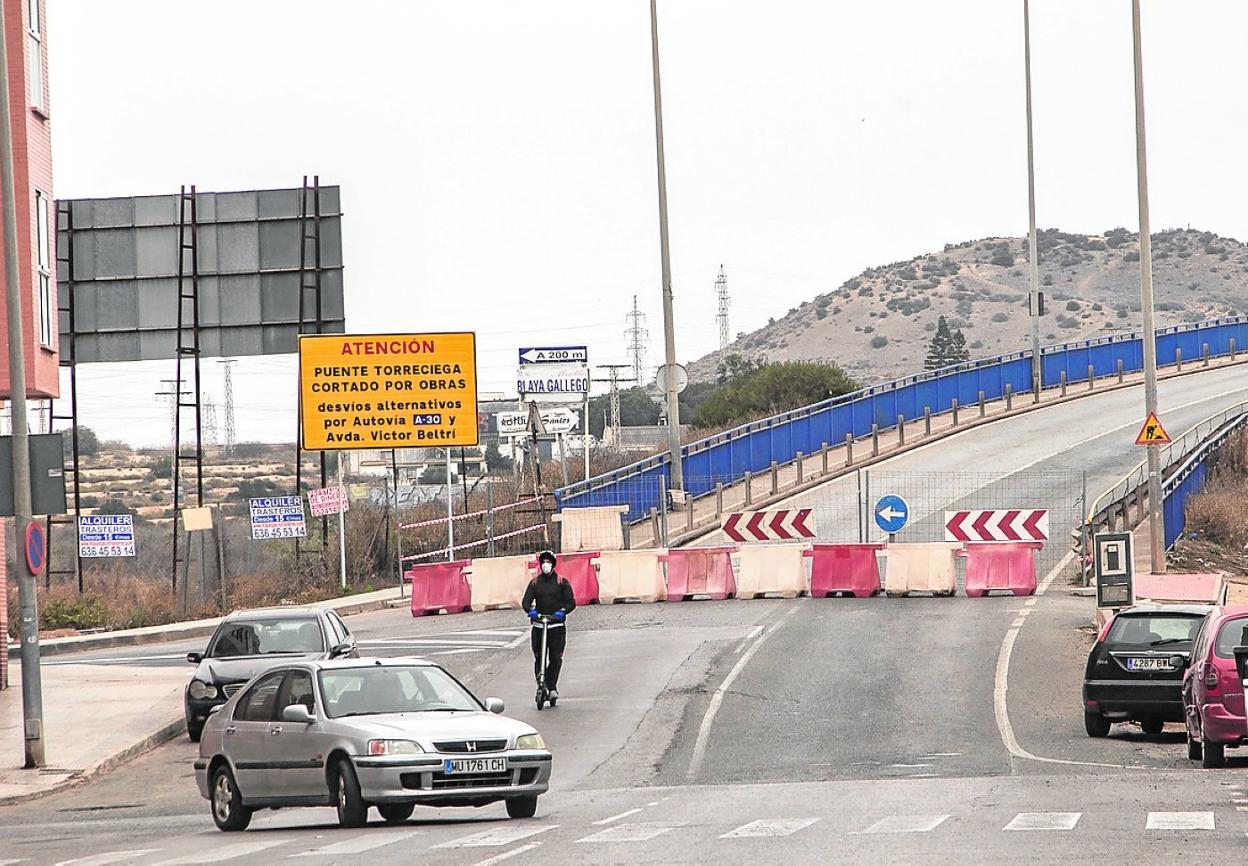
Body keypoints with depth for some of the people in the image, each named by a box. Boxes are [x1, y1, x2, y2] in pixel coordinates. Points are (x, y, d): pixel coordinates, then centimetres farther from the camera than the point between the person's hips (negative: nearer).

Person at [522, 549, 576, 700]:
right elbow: (526, 601, 4)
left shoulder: (562, 582, 6)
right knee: (539, 658, -1)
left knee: (556, 658, -9)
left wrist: (563, 611, -20)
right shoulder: (535, 582, 12)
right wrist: (530, 610, -19)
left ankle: (551, 686, -3)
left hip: (557, 625, -2)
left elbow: (571, 603, 1)